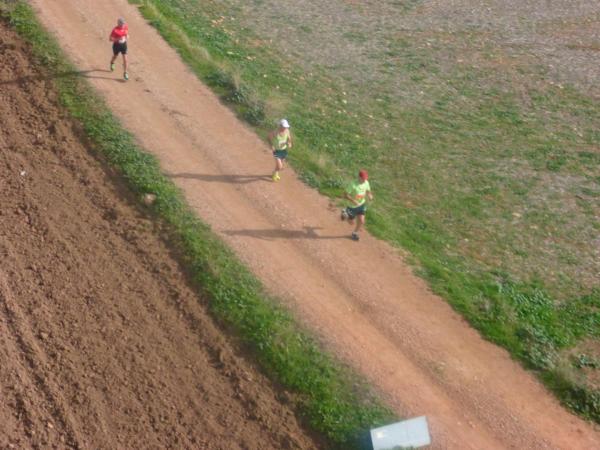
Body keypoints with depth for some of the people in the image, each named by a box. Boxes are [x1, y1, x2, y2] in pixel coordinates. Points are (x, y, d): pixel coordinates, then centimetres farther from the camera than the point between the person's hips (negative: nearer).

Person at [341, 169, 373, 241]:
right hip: (353, 206, -4)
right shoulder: (353, 184, -28)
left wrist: (370, 195, -17)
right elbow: (346, 195, -23)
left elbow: (368, 191, 6)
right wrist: (353, 201, -37)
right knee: (351, 222, 14)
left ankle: (355, 233, 27)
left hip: (362, 205, 4)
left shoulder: (366, 183, -12)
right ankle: (345, 213, 47)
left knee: (361, 221, -1)